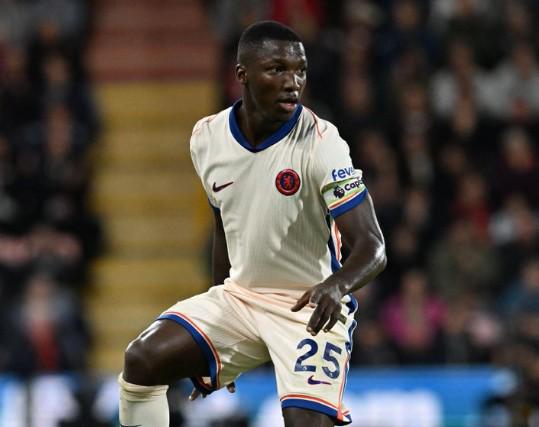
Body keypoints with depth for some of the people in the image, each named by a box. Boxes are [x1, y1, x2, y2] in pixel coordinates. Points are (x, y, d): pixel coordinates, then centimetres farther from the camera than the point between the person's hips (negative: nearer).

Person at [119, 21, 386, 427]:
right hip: (238, 296, 5)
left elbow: (373, 248, -24)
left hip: (312, 308, -5)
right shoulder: (207, 138, -2)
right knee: (142, 359, -12)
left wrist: (336, 285, -47)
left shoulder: (320, 143, -19)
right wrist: (217, 327, 20)